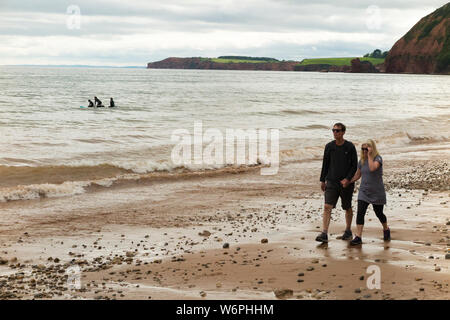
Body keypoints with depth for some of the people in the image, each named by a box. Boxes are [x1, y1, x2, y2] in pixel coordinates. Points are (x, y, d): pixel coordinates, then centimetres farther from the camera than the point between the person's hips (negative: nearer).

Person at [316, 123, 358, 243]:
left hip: (346, 183, -2)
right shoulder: (329, 146, 4)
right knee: (327, 207, -12)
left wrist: (348, 179, -15)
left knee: (347, 208, 11)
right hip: (331, 182, 2)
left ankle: (348, 231, 31)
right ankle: (324, 234, -17)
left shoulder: (350, 147, -4)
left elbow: (354, 165, -3)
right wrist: (322, 180, 12)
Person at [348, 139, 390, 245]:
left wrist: (369, 155, -25)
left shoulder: (378, 158, -11)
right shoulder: (362, 160, 5)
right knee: (360, 213, -10)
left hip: (377, 193, -4)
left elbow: (372, 168, -32)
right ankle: (358, 237, -11)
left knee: (379, 213, 10)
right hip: (364, 192, 4)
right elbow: (357, 175, 17)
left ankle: (386, 230, 39)